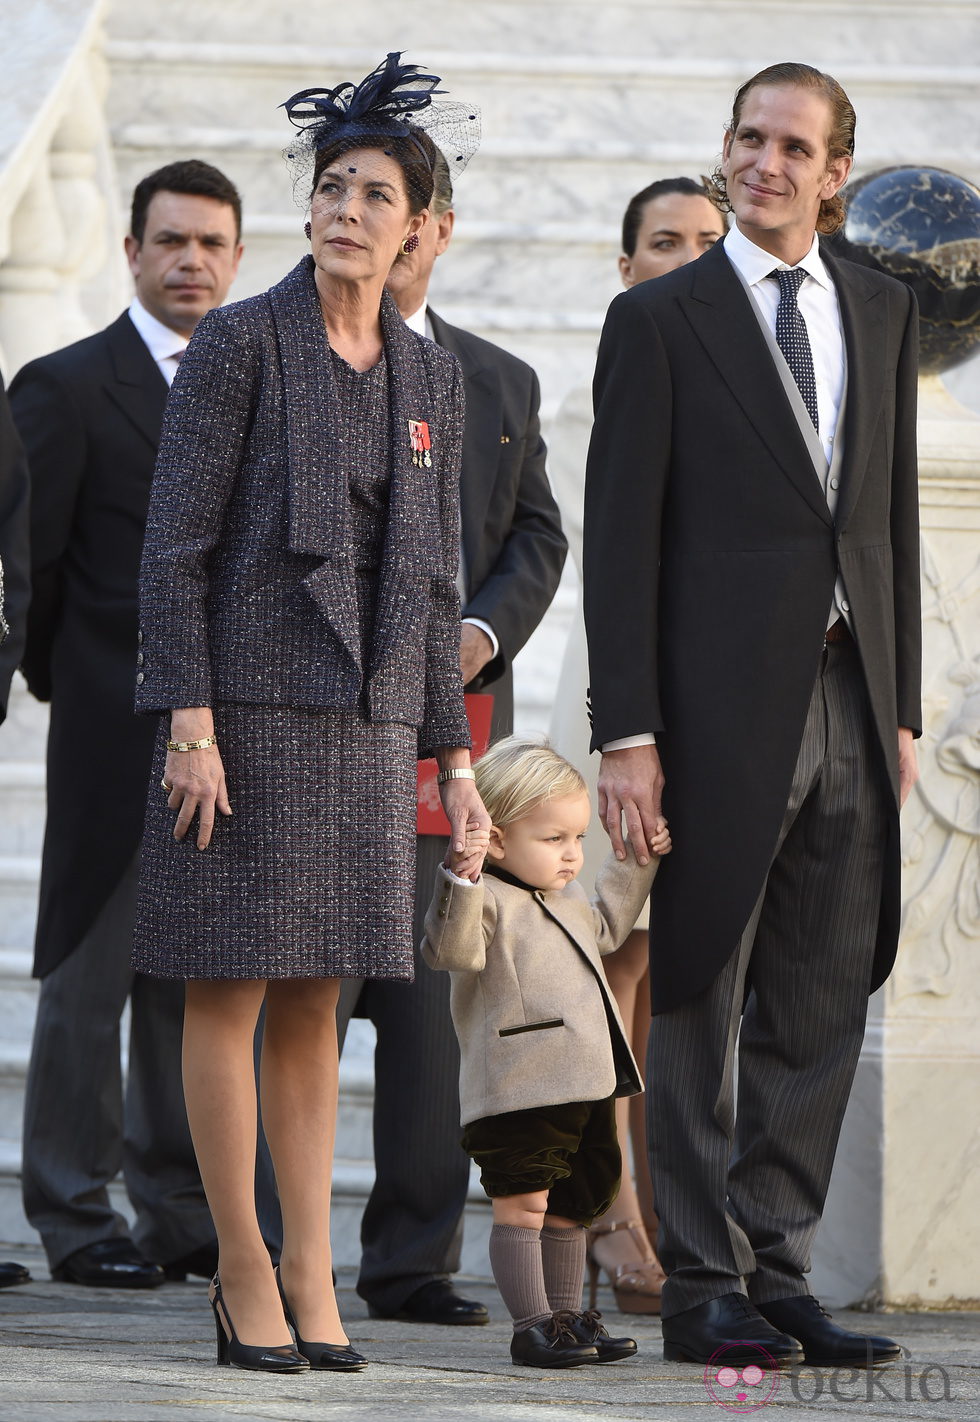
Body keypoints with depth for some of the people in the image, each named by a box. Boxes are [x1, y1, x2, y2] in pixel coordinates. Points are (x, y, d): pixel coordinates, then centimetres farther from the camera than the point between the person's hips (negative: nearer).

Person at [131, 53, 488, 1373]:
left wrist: (451, 750, 11)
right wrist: (188, 721, -16)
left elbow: (431, 572, 14)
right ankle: (246, 1274, 4)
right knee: (231, 989, -2)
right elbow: (177, 539, -9)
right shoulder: (239, 344, -6)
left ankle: (309, 1271, 11)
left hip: (364, 716, 5)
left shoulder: (429, 375, 10)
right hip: (245, 701, -5)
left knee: (314, 999, 8)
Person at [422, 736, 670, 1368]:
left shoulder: (568, 900, 18)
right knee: (523, 1204, -6)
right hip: (520, 1093, -10)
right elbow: (452, 949, -30)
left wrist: (637, 863, 35)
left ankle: (567, 1313, 25)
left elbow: (605, 927, 37)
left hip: (589, 1086, 10)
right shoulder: (488, 900, -12)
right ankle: (531, 1324, -4)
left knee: (571, 1206, 16)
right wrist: (461, 879, -42)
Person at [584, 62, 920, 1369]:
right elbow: (622, 537, -5)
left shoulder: (882, 312, 14)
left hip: (847, 705, 5)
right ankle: (702, 1290, 5)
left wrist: (900, 706, 10)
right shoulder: (660, 320, -1)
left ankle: (778, 1273, 13)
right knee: (700, 1005, 0)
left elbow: (892, 515, 16)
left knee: (820, 1013, 6)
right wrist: (625, 732, -11)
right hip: (721, 708, -5)